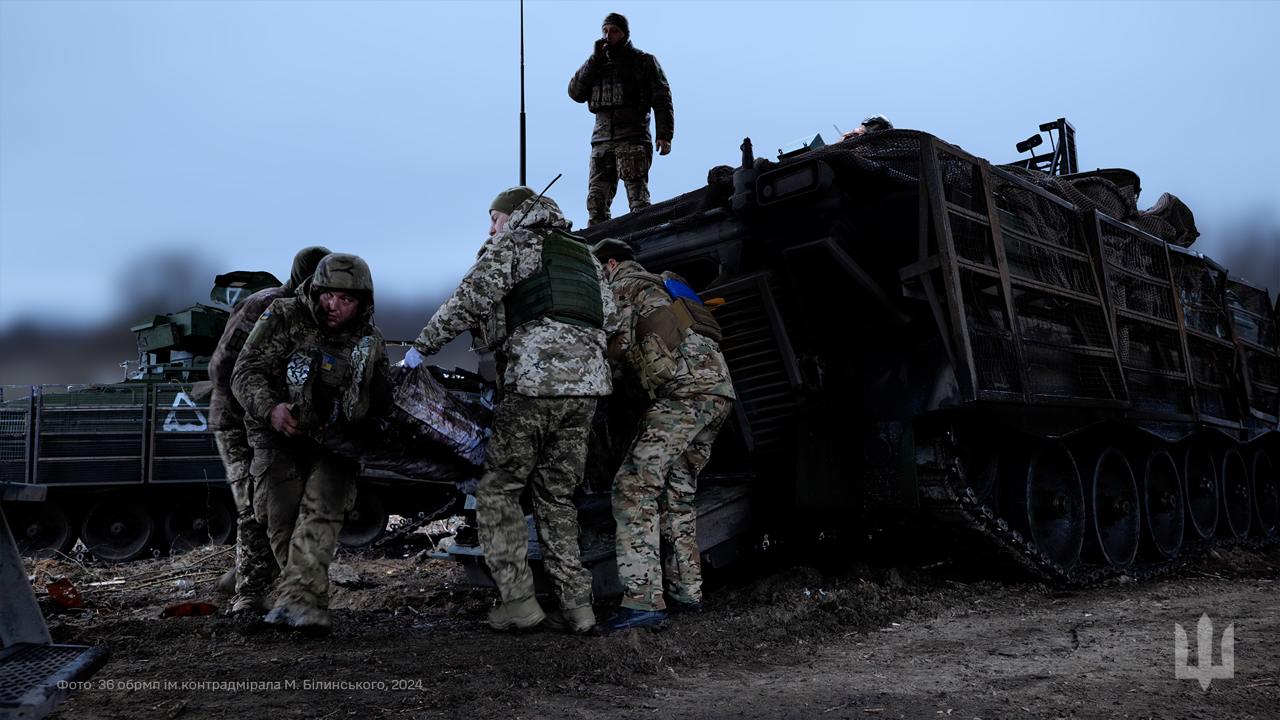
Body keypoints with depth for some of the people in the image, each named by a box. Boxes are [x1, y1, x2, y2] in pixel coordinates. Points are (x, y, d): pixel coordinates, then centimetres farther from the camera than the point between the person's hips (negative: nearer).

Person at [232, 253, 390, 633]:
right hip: (281, 436, 0)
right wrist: (269, 408, -30)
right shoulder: (282, 318, -7)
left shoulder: (370, 342, 2)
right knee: (282, 520, -11)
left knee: (322, 510, -22)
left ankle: (297, 601, -31)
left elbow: (382, 401, 12)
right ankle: (309, 602, 3)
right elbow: (246, 371, -11)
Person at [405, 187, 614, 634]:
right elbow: (607, 316, 22)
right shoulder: (583, 254, 27)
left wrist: (421, 348, 3)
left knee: (498, 488, 4)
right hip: (589, 383, 7)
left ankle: (518, 600, -1)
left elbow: (468, 302, -4)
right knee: (557, 495, 13)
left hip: (537, 382, -7)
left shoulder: (514, 244, 6)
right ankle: (576, 604, 8)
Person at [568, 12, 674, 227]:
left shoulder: (644, 62, 12)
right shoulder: (598, 64, 22)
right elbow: (576, 92, 9)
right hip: (601, 140, 4)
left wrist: (664, 135, -9)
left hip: (632, 139, -4)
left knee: (638, 200, -12)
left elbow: (662, 98, 4)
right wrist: (595, 59, 2)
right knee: (596, 202, -4)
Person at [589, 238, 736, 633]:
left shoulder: (625, 285, 8)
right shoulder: (665, 286, 35)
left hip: (684, 391, -9)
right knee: (678, 492, 14)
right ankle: (685, 592, 15)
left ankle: (643, 600, -21)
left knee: (636, 486, -12)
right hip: (719, 390, 9)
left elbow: (618, 345, -5)